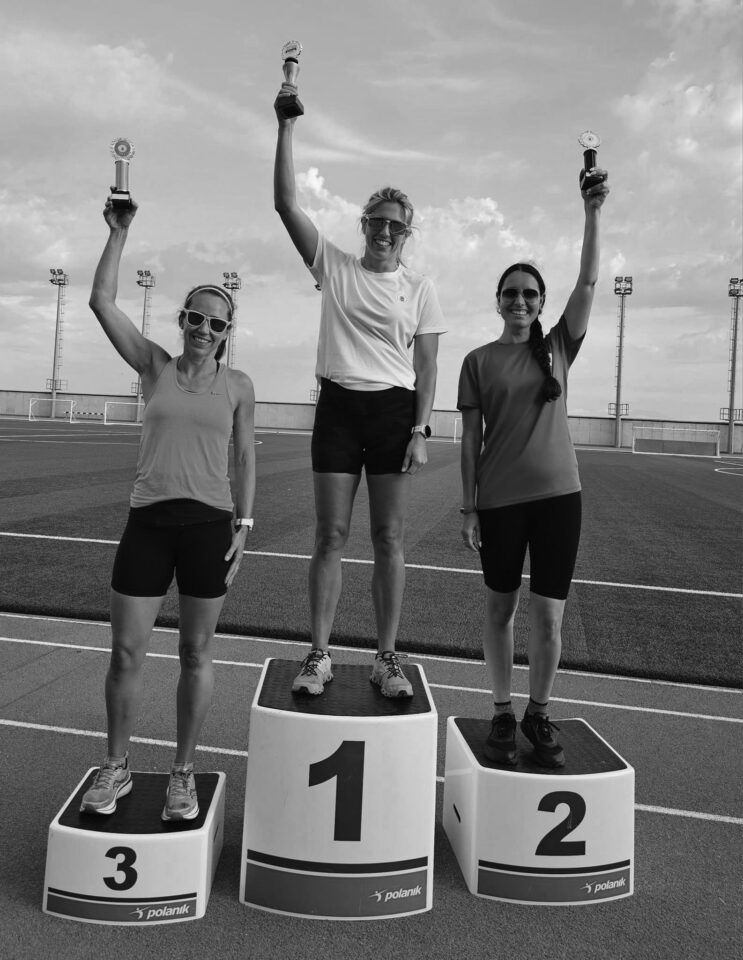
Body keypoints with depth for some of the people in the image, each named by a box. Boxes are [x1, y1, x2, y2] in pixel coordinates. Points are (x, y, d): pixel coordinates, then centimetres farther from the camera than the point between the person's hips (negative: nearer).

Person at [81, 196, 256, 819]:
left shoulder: (238, 385, 5)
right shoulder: (155, 367, 7)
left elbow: (246, 458, 6)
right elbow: (102, 301, -1)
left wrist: (243, 525, -1)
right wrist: (119, 231, -1)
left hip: (209, 523, 0)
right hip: (149, 519, 1)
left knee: (196, 655, 8)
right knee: (126, 651, 4)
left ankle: (183, 773, 24)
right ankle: (117, 768, 25)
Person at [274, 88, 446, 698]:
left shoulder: (420, 288, 8)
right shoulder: (334, 267, 9)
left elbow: (426, 366, 4)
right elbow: (287, 205, 1)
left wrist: (420, 430, -6)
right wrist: (285, 131, -5)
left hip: (395, 409, 0)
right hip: (339, 405, 0)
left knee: (389, 538, 1)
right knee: (331, 535, 1)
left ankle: (387, 658, 11)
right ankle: (320, 656, 10)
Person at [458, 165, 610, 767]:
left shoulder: (558, 348, 7)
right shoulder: (479, 362, 3)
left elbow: (588, 282, -5)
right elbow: (470, 439, 1)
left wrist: (593, 213, -14)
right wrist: (469, 507, -2)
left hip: (558, 494, 1)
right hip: (499, 499, 0)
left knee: (549, 616, 0)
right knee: (501, 609, 10)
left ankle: (539, 715, 21)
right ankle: (502, 715, 25)